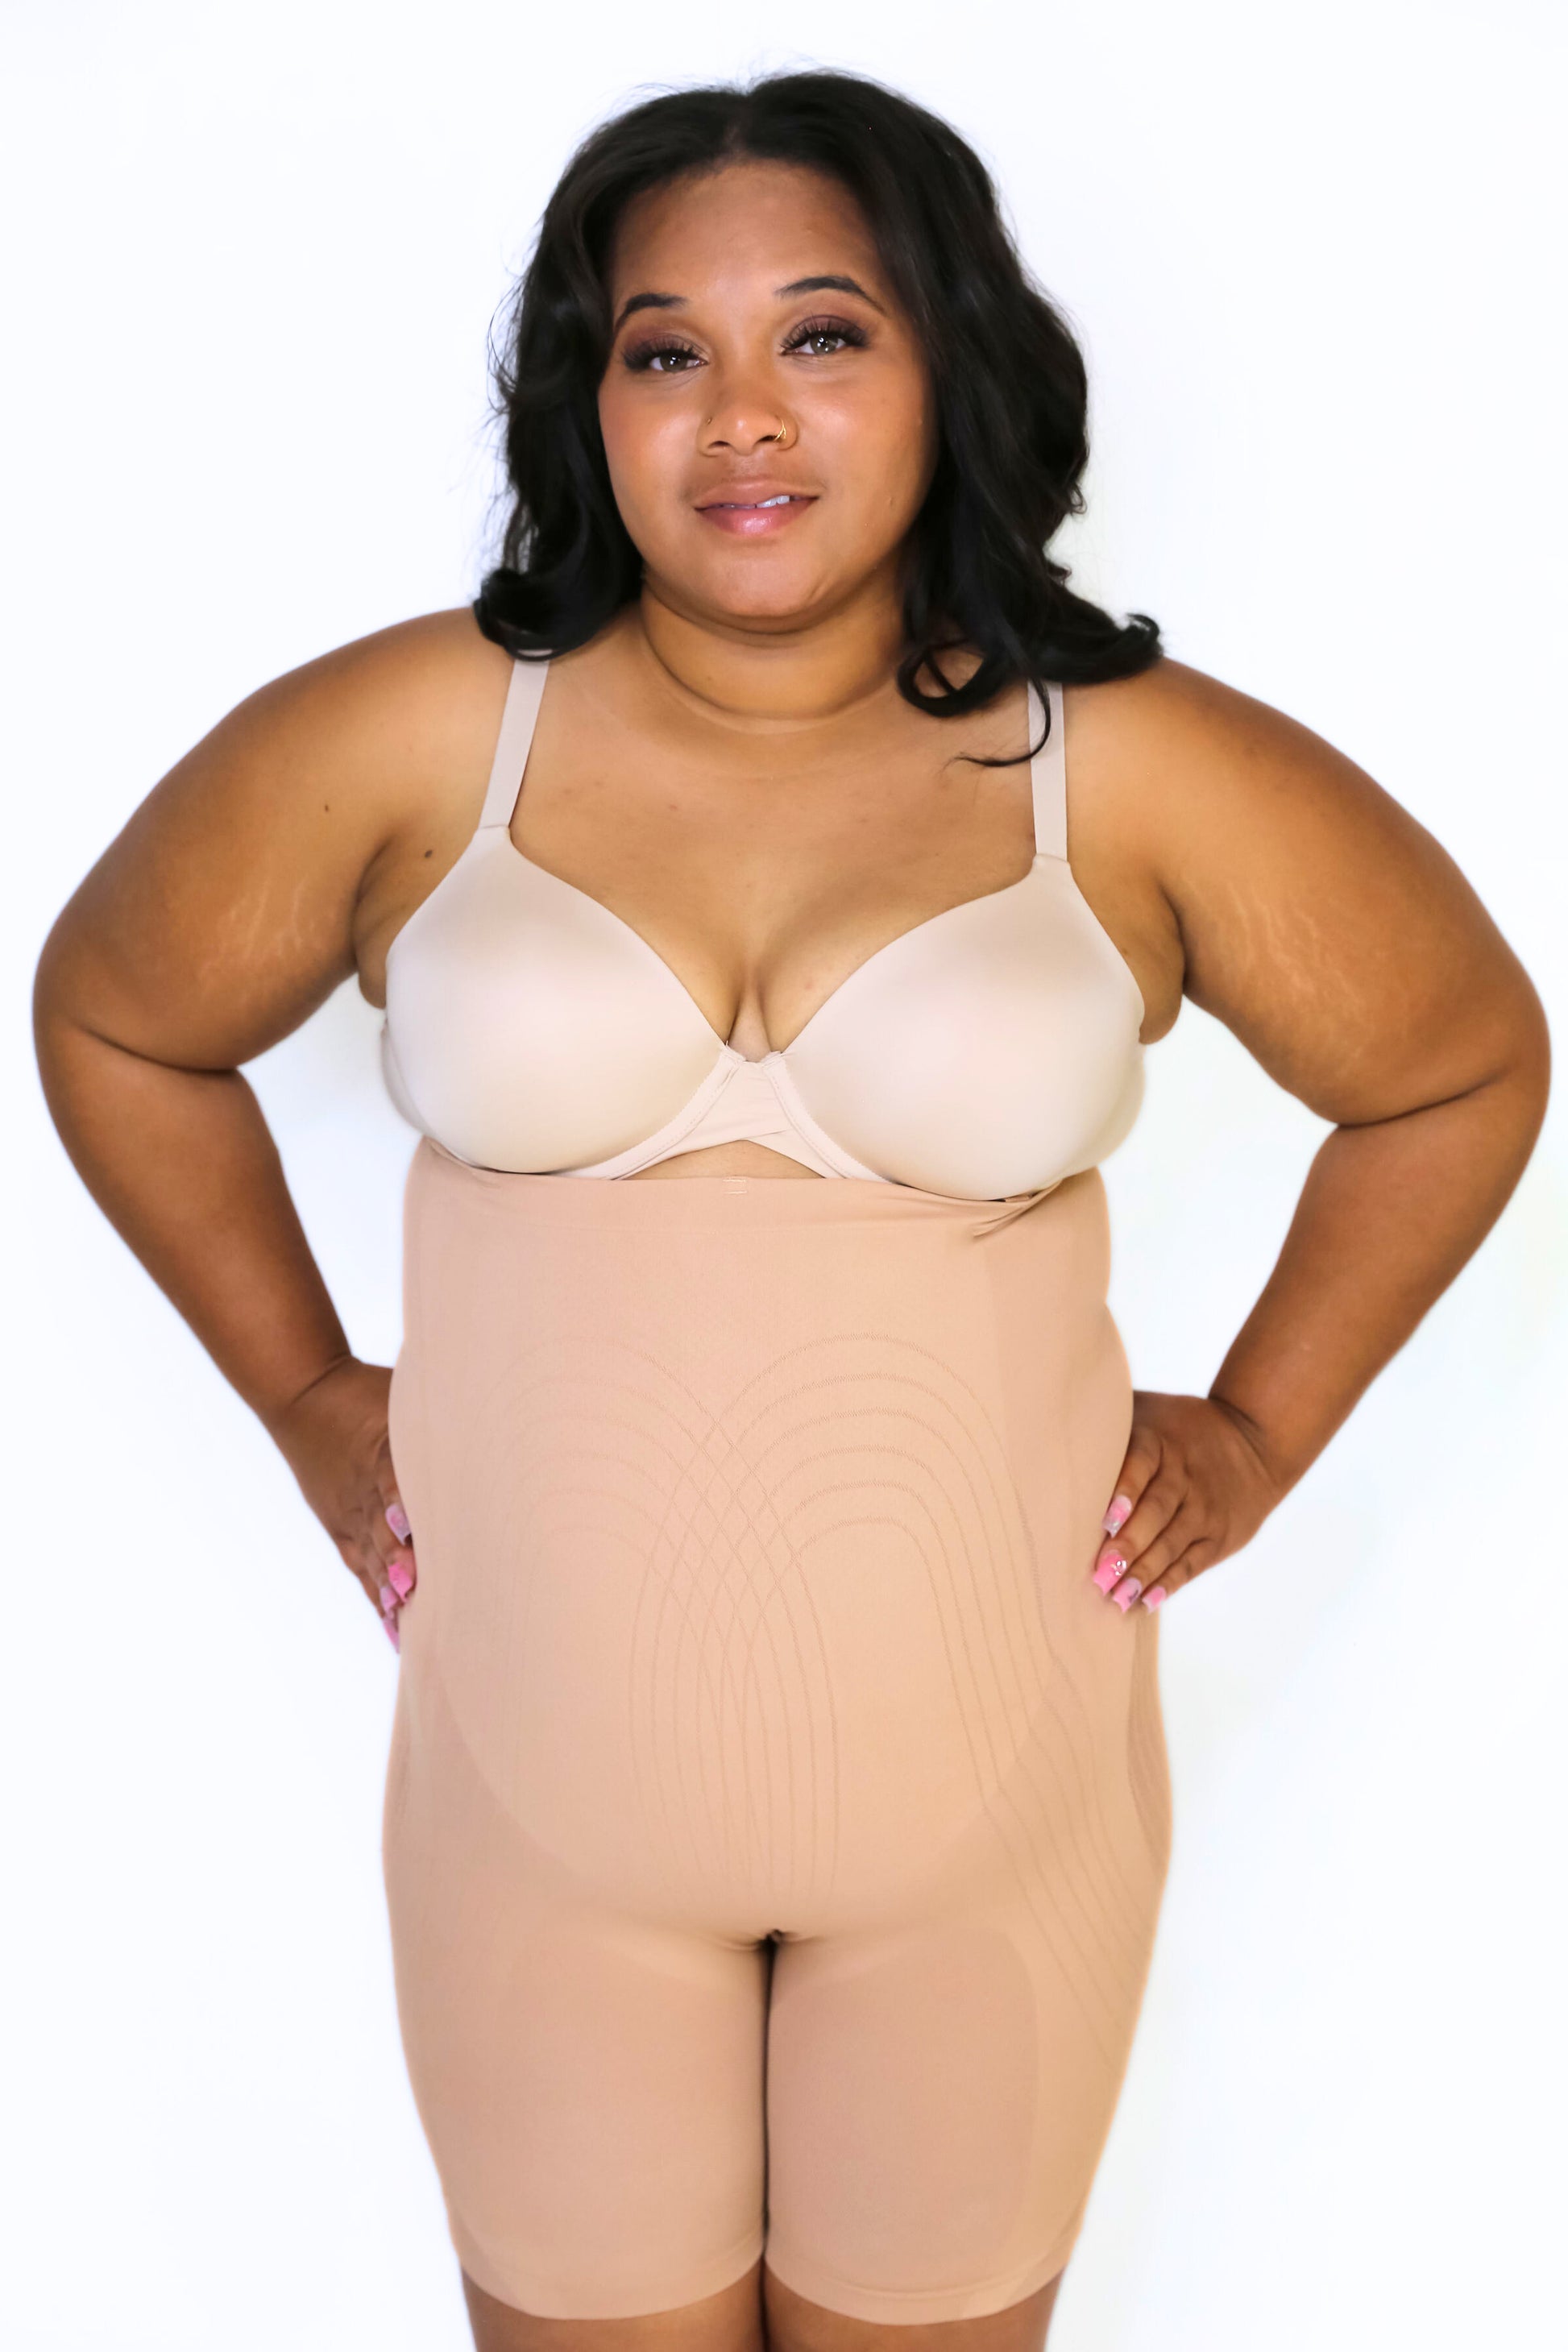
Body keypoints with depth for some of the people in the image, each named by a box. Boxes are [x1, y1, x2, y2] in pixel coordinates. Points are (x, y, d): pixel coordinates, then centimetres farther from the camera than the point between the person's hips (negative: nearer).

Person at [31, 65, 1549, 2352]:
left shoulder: (1142, 775, -7)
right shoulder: (409, 742, -6)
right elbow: (114, 1021, 10)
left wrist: (1256, 1431, 4)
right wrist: (307, 1396, 6)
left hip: (994, 1788, 0)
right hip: (543, 1789, 1)